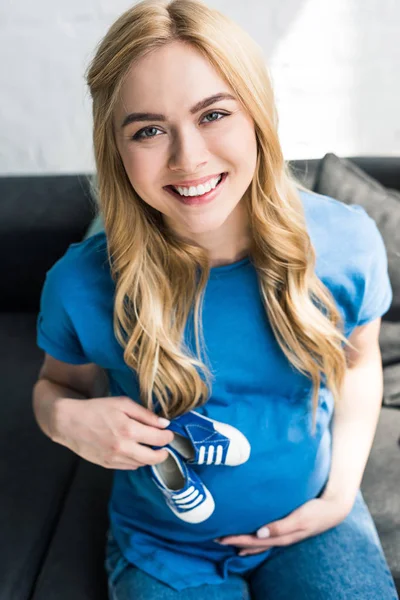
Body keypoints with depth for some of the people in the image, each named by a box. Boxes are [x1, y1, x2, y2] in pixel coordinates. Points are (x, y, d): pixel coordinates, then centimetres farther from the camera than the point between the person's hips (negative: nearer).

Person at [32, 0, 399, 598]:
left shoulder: (347, 242, -18)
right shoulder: (81, 286, -22)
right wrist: (68, 419, -24)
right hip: (163, 546, 0)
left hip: (311, 519, 2)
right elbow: (58, 382, -1)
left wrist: (342, 491, -7)